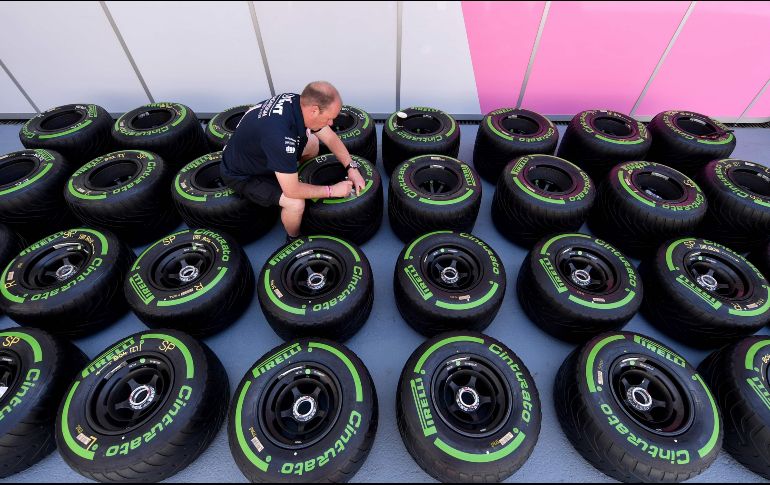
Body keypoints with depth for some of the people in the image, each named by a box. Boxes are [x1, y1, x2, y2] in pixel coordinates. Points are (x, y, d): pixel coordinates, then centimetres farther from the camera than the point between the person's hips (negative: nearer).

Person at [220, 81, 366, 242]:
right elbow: (292, 191, -34)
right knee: (295, 203, -26)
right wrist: (332, 190, -24)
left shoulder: (299, 101, -17)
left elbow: (331, 138, -3)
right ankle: (294, 240, 4)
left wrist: (352, 167, -11)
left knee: (312, 143, 8)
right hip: (242, 175, -8)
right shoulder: (279, 133, -41)